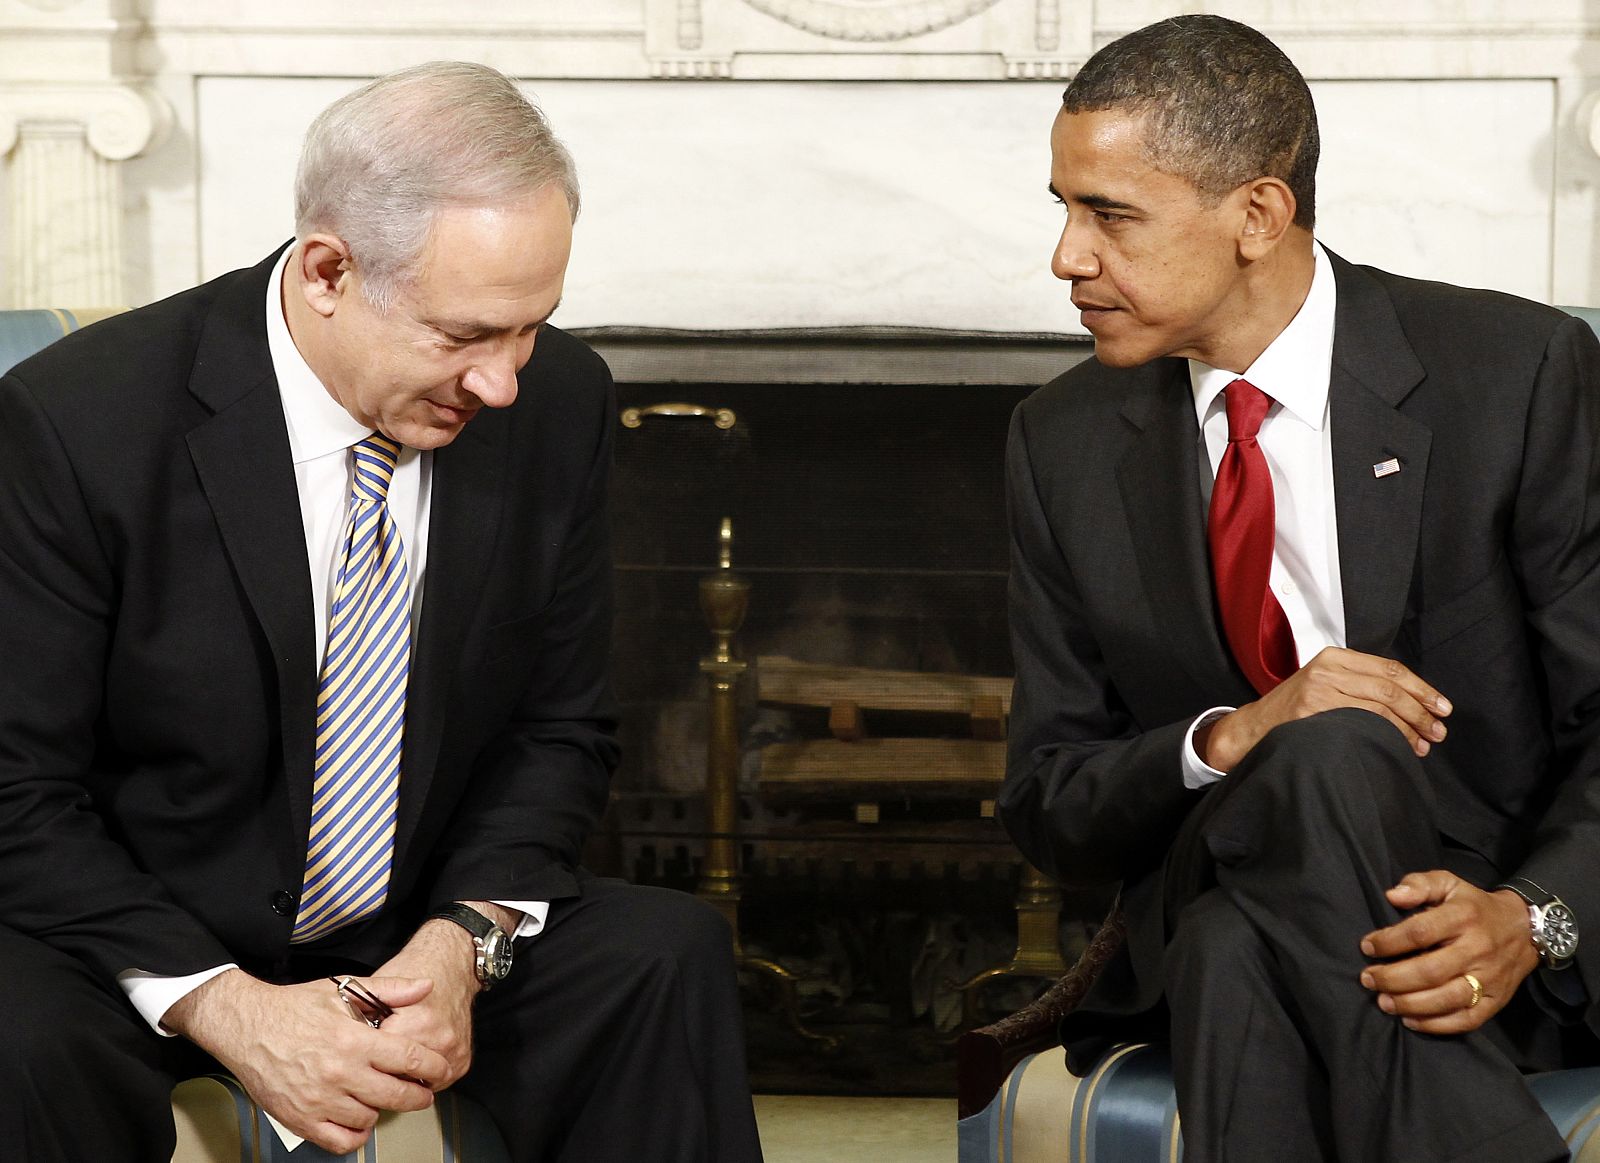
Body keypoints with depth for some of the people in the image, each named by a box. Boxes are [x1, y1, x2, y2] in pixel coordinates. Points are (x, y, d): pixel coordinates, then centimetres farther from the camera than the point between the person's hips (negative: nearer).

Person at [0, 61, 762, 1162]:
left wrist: (462, 942, -14)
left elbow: (560, 729, 4)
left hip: (417, 937, 4)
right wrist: (222, 1006, -24)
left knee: (669, 949, -22)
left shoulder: (558, 402, -5)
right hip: (144, 945, -4)